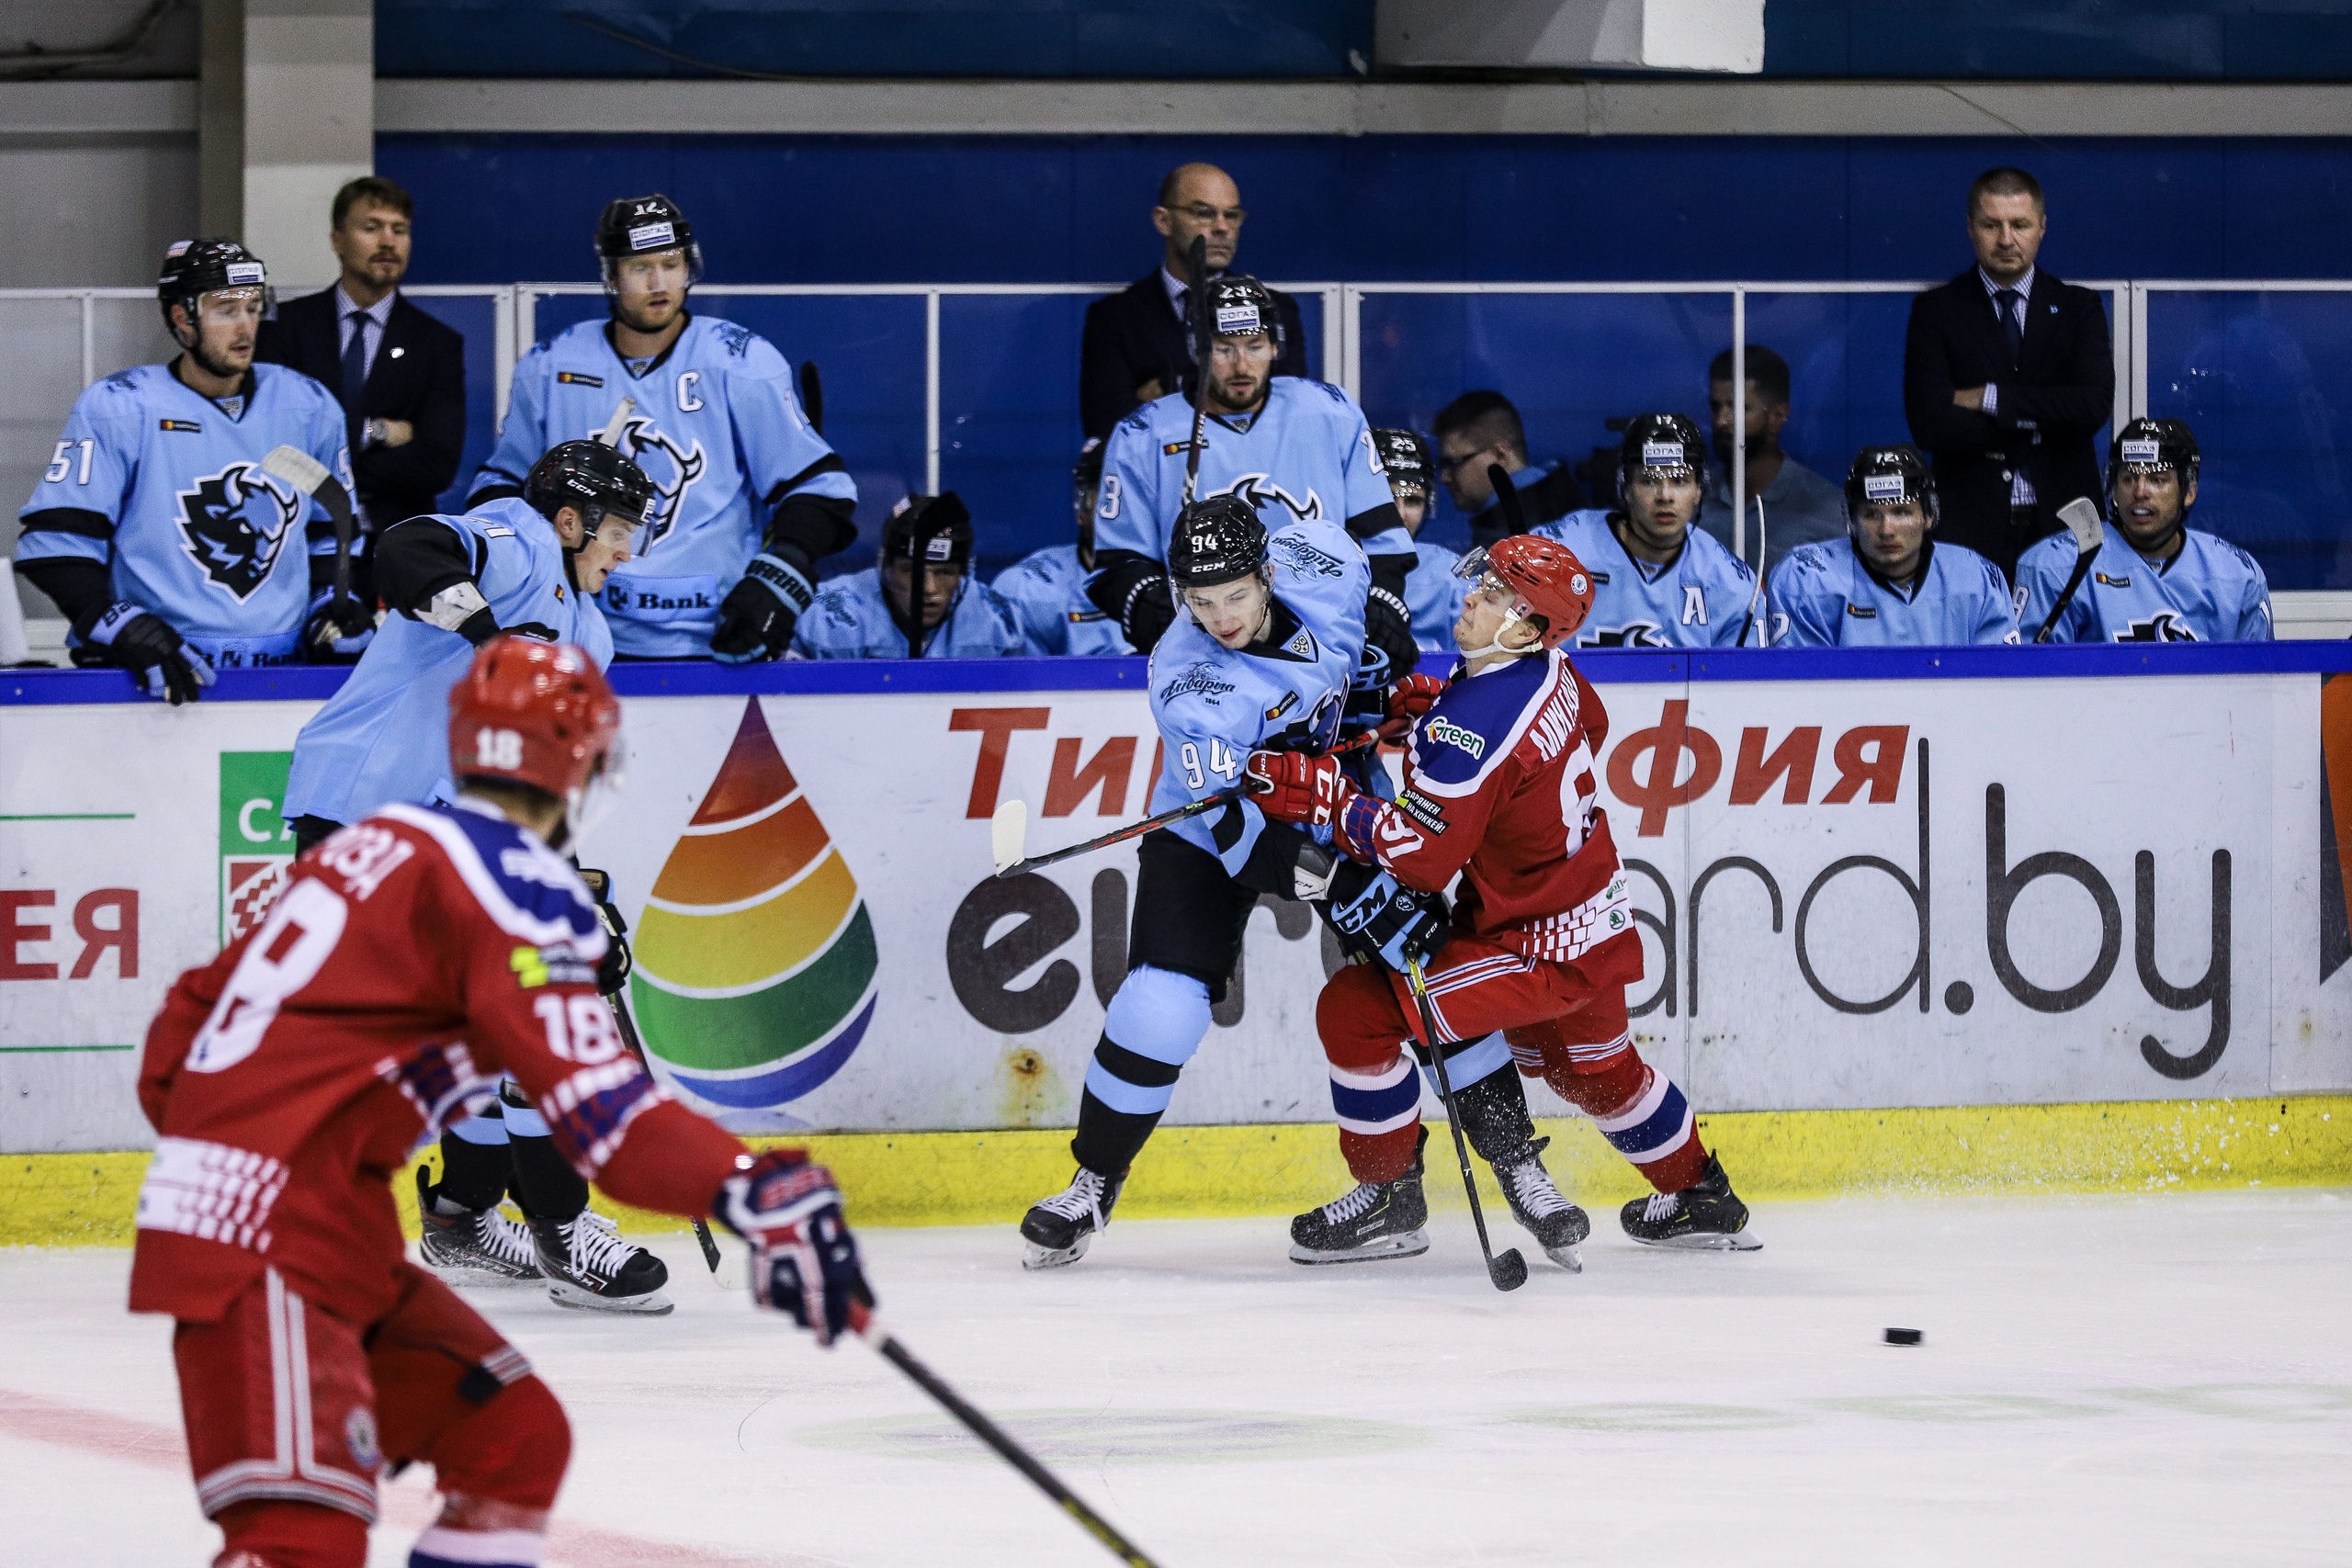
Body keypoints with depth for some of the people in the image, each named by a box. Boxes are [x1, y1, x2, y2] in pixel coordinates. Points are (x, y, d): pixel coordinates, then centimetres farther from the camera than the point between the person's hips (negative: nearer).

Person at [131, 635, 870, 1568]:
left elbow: (193, 1014, 22)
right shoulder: (512, 883, -9)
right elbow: (599, 1108, -21)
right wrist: (757, 1191, -29)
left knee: (514, 1440, 16)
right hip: (266, 1245, -10)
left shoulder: (378, 846, 19)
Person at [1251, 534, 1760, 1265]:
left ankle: (1389, 1197, 6)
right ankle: (1704, 1200, 50)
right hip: (1594, 923, 10)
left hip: (1537, 944, -10)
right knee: (1593, 1066, 33)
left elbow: (1422, 856, -30)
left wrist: (1324, 797, -26)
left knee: (1354, 1011, -8)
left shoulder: (1478, 724, -30)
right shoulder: (1551, 673, -2)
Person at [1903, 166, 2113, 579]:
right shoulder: (1936, 310, 7)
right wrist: (2039, 424, -6)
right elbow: (1929, 423, -5)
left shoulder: (2078, 308, 11)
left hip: (2061, 518, 1)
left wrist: (1991, 399, -8)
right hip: (1972, 525, -1)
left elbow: (2095, 405, -5)